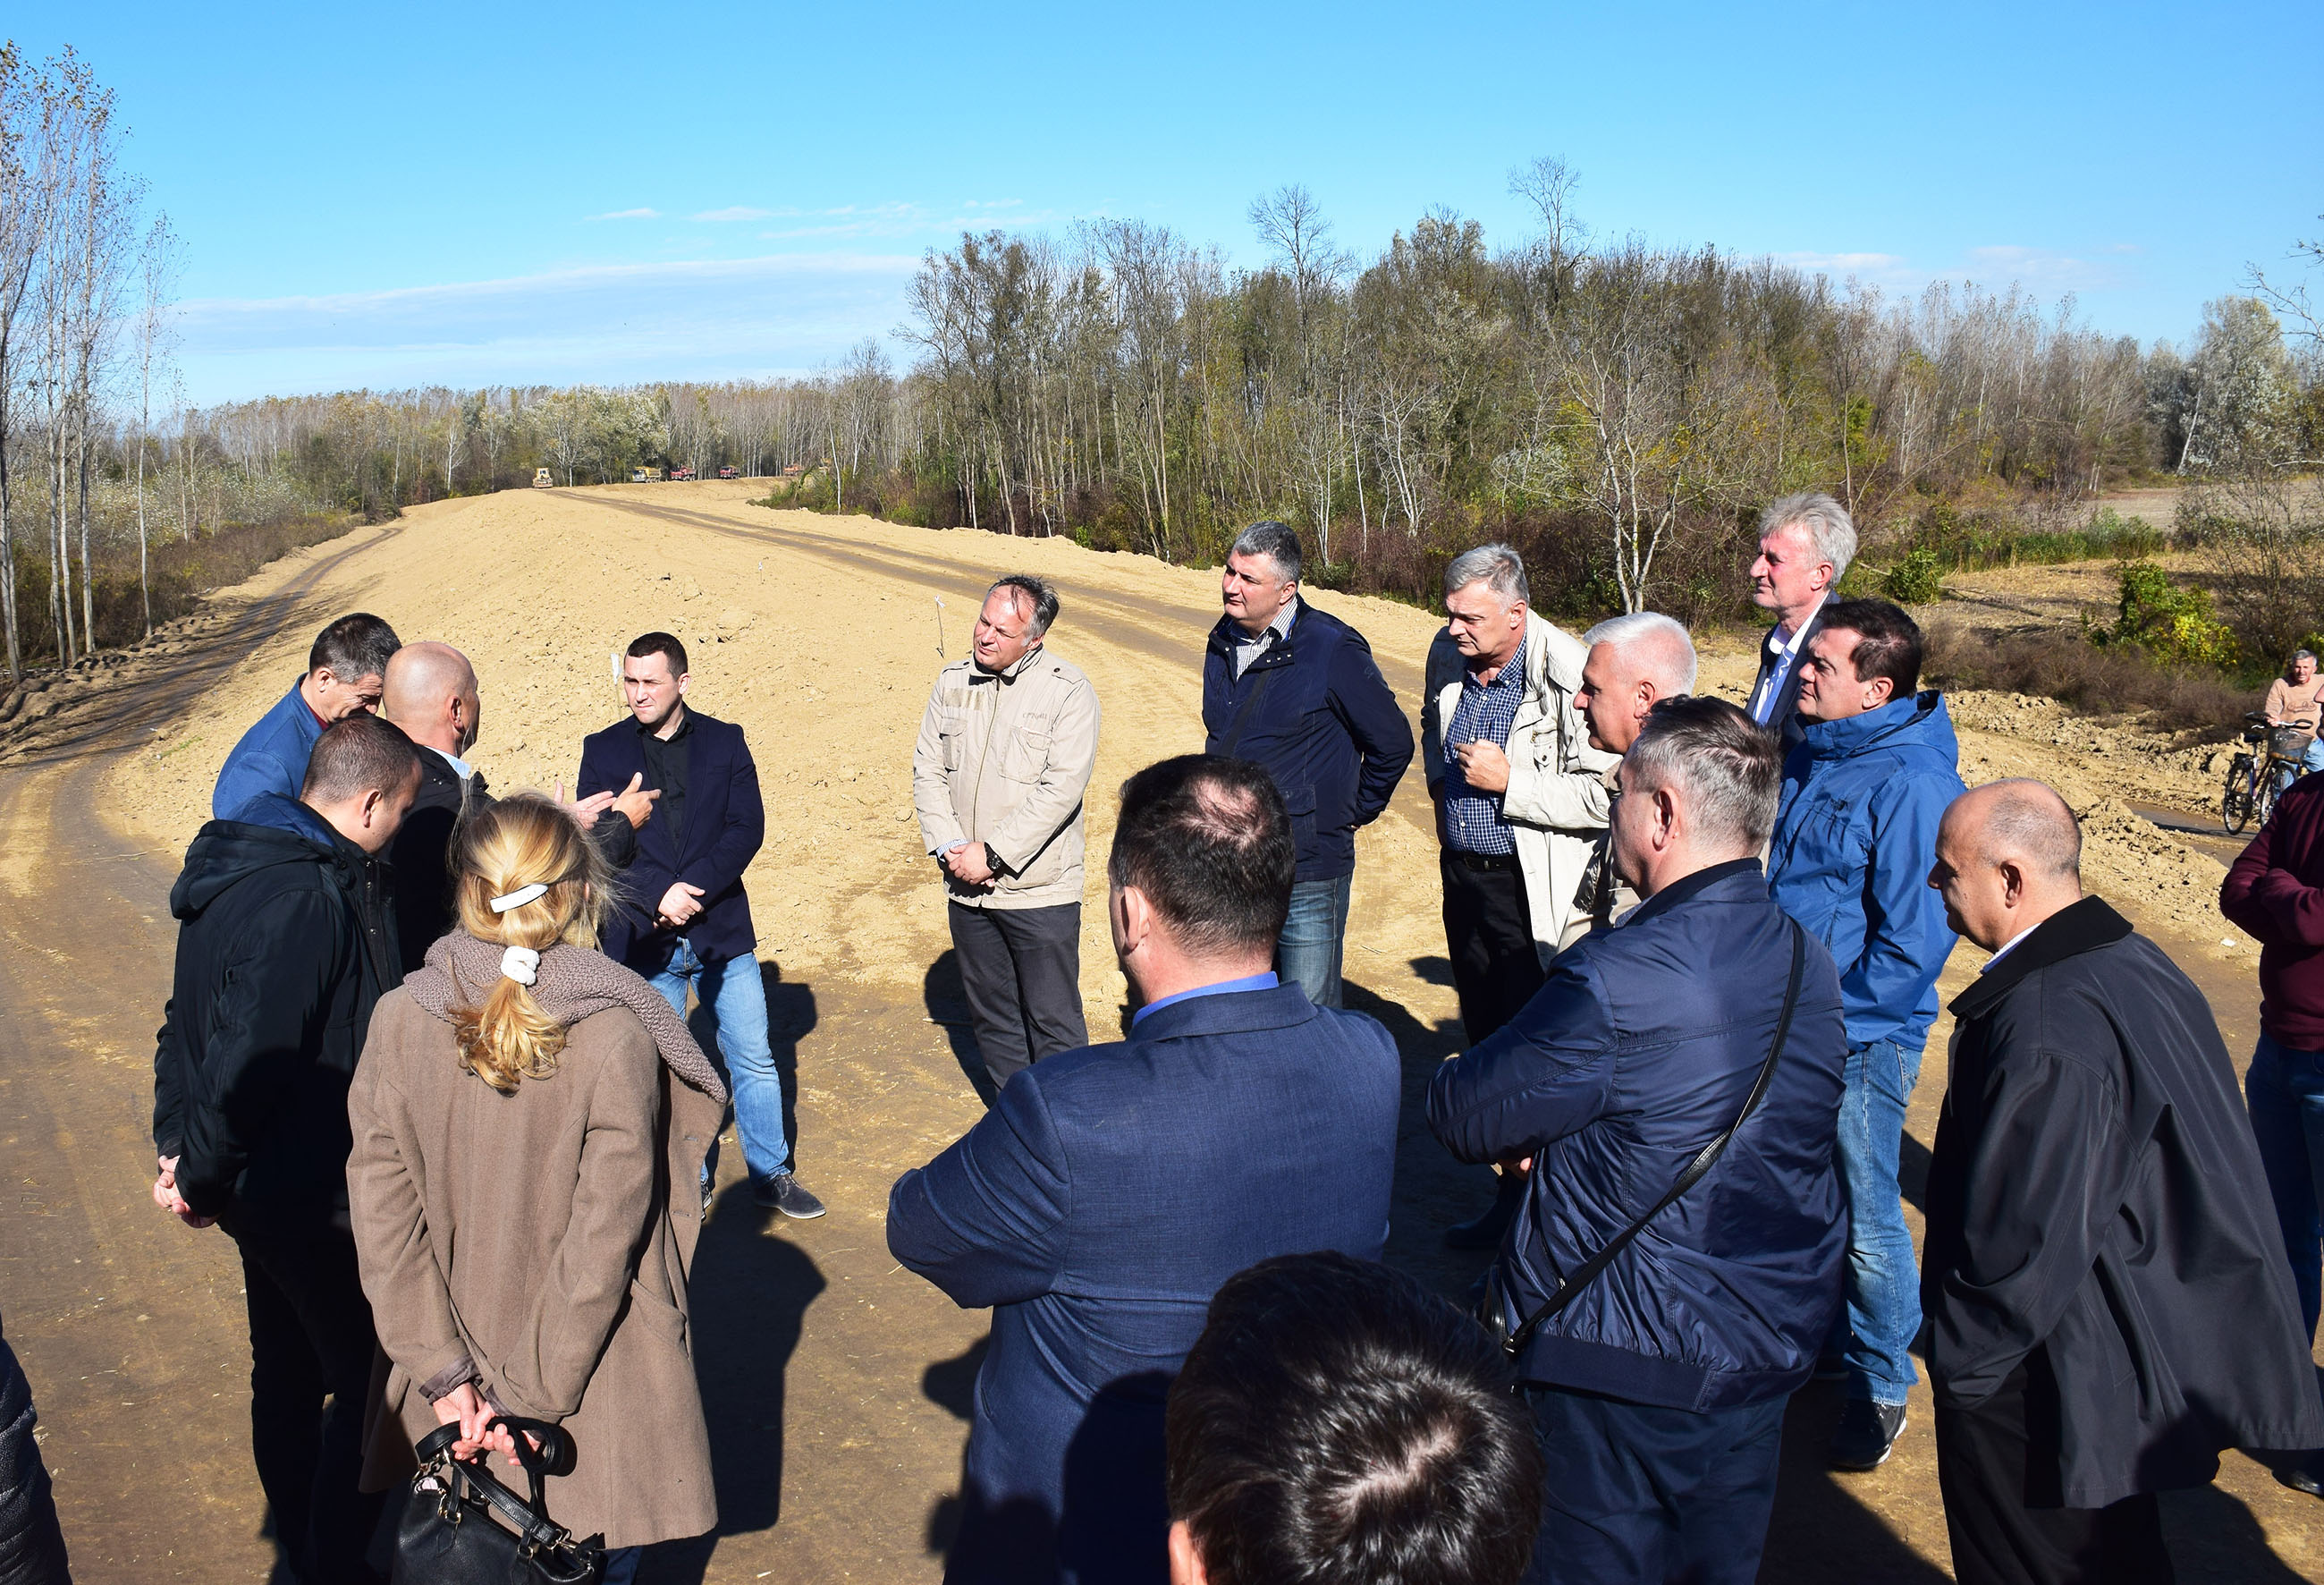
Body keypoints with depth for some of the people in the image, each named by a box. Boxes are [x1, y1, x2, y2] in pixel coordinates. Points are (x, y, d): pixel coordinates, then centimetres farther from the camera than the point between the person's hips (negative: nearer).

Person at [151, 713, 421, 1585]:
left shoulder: (237, 866, 7)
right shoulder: (311, 903, -26)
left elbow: (185, 1023, 14)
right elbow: (247, 1063, -27)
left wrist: (177, 1141, 13)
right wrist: (199, 1177, -13)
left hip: (260, 1187, 10)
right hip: (310, 1196, -10)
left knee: (287, 1371, 22)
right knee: (368, 1381, 3)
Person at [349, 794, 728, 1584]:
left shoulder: (400, 1021, -12)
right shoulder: (616, 1037, -20)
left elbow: (382, 1210, -10)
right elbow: (605, 1235, -19)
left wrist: (444, 1373, -5)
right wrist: (534, 1394, -10)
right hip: (597, 1382, -3)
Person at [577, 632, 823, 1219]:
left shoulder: (725, 742, 2)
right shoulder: (603, 750, 2)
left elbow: (748, 828, -6)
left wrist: (693, 889, -18)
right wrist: (657, 897, -18)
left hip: (722, 930, 0)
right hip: (642, 939, 0)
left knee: (755, 1060, 6)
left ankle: (771, 1176, 22)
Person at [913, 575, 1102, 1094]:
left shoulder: (1067, 690, -11)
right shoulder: (953, 682, 5)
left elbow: (1062, 788, -17)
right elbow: (927, 769, 6)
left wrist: (994, 854, -17)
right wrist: (948, 848, -8)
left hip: (1039, 891, -5)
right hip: (967, 887, 5)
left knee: (1053, 1022, 1)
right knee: (991, 1013, 17)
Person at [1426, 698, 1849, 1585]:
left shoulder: (1613, 982, -27)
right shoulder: (1810, 967, -2)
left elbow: (1467, 1117, -15)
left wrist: (1452, 1078, 8)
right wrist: (1558, 1136, 6)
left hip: (1625, 1362, -6)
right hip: (1772, 1344, 7)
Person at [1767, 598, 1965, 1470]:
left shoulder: (1911, 785, -20)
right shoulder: (1810, 758, 5)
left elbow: (1915, 940, -20)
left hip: (1862, 1039, -8)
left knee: (1867, 1222, 5)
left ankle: (1881, 1387, 23)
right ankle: (1827, 1340, 40)